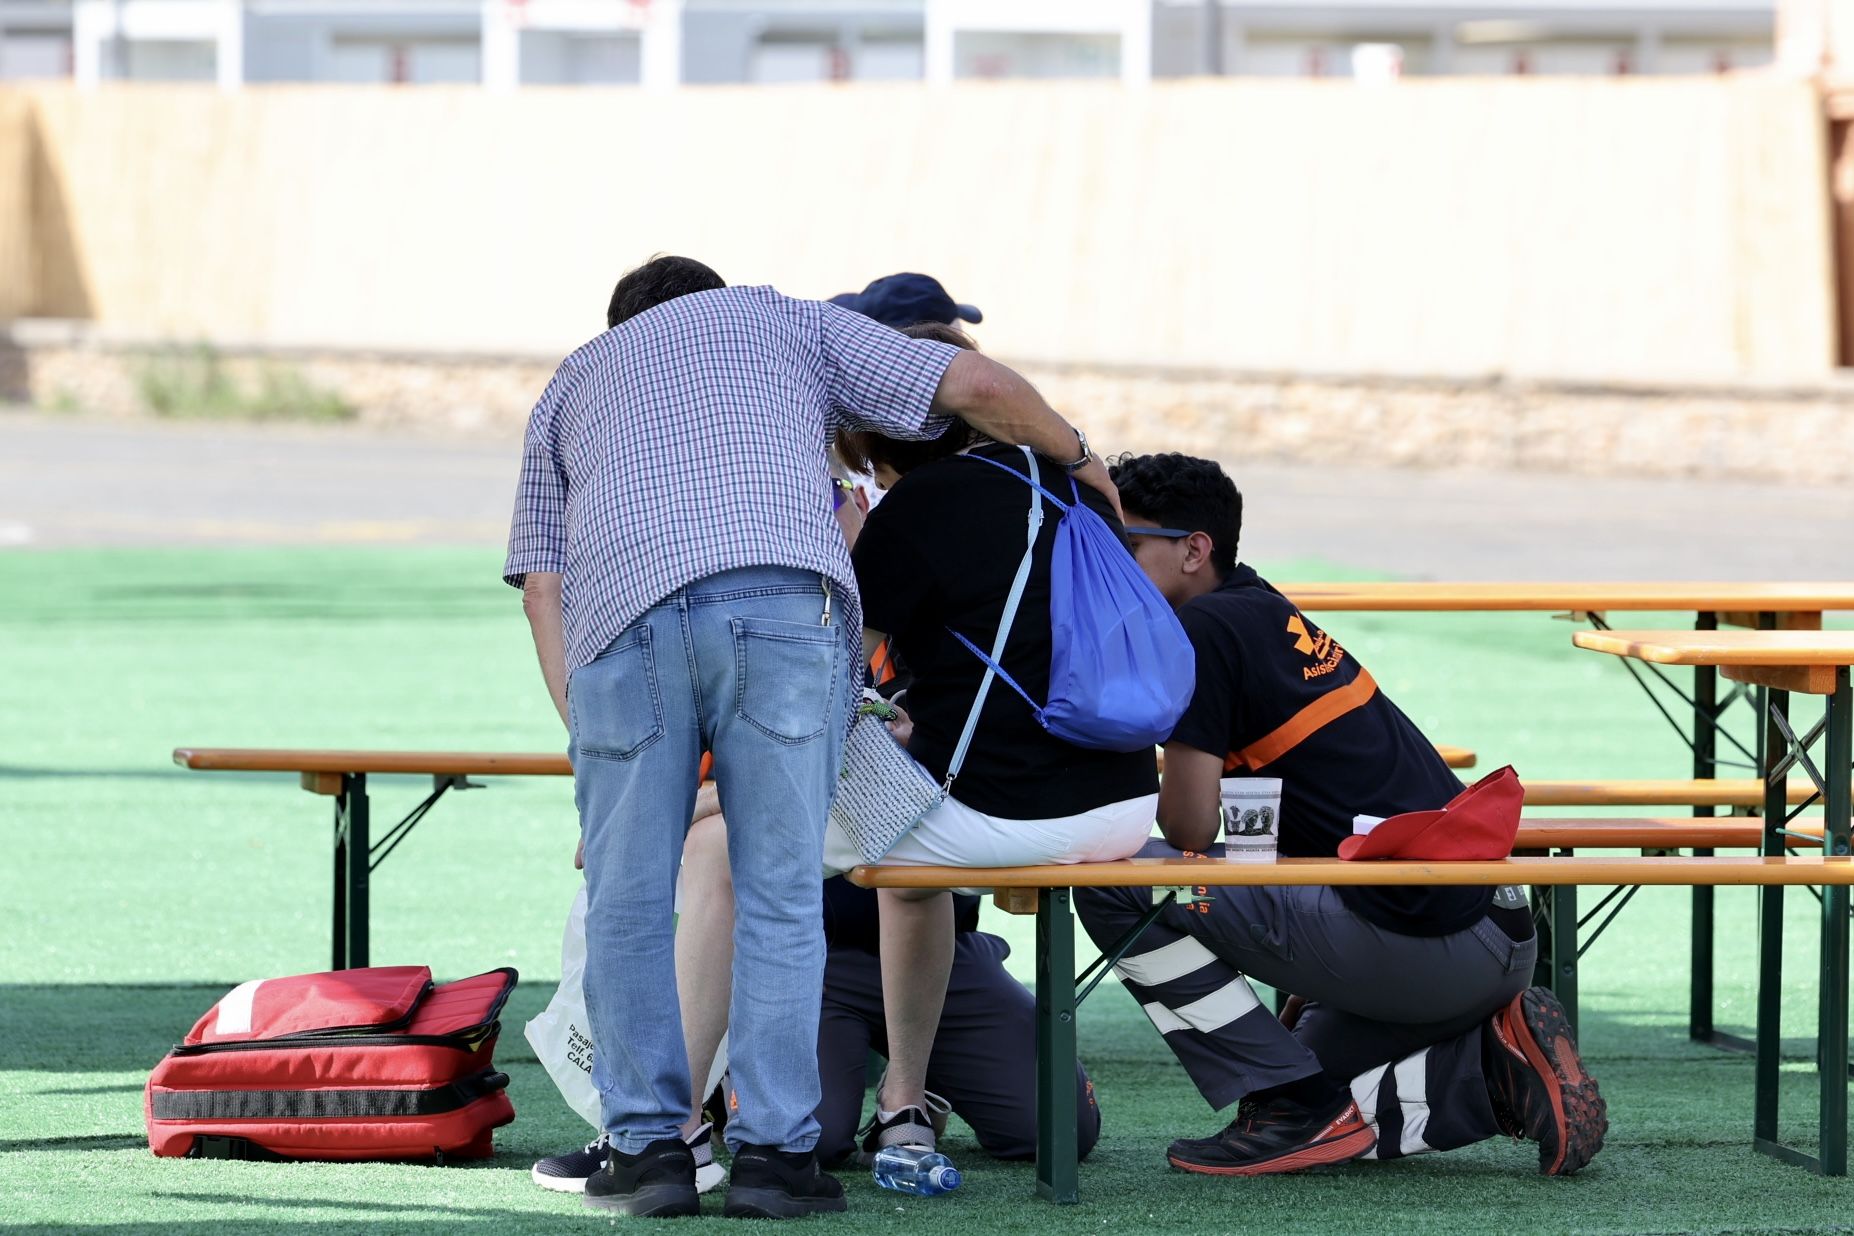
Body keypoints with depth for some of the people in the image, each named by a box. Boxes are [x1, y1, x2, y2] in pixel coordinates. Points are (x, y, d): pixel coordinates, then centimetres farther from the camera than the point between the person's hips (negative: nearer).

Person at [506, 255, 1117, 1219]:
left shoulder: (572, 382, 35)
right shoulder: (792, 322, 32)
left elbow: (541, 587, 22)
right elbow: (976, 386, 21)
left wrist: (585, 727, 20)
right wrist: (1077, 456, 39)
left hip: (620, 612, 1)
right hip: (784, 597, -1)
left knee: (628, 903, 9)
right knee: (779, 898, 5)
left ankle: (646, 1146, 7)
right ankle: (772, 1151, 3)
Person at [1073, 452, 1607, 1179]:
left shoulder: (1201, 631, -7)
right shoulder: (1265, 613, 20)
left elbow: (1190, 828, -10)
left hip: (1420, 946, -10)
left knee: (1114, 882, -10)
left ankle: (1294, 1108, -6)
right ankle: (1493, 1070, 9)